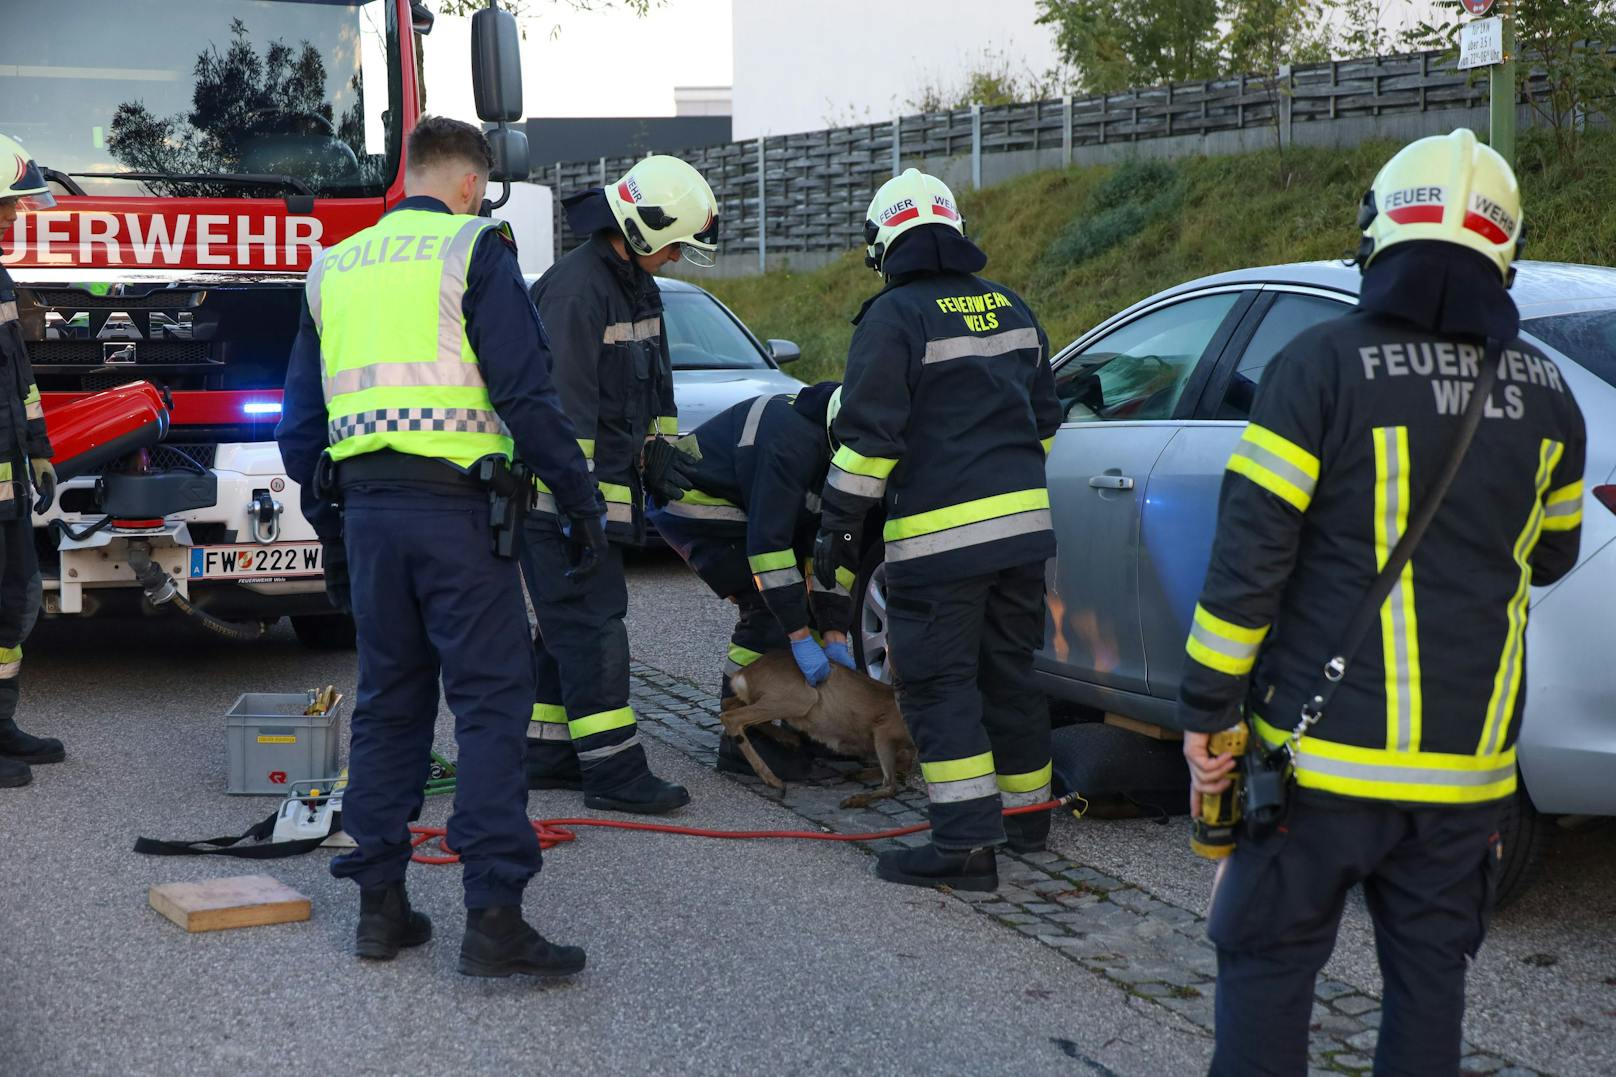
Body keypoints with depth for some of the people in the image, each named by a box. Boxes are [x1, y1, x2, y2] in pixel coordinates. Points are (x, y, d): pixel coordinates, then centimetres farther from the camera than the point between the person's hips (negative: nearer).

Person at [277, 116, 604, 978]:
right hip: (455, 505, -6)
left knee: (389, 702, 13)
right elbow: (526, 392, -11)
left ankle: (380, 905, 15)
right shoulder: (474, 251, -2)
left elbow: (301, 422, 19)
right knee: (491, 700, -5)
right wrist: (579, 500, -5)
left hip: (365, 508, 6)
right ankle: (493, 915, -11)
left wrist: (331, 531, 26)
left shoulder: (335, 266, 17)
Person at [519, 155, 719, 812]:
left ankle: (547, 754, 21)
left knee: (569, 626, 14)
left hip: (606, 486, 10)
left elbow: (652, 380, 27)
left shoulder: (638, 285, 14)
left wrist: (658, 449, 21)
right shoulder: (575, 288, -18)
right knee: (591, 625, -10)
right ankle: (612, 770, -9)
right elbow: (563, 402, -22)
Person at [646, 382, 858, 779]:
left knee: (791, 601, 4)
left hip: (736, 507, 10)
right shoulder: (793, 444, -32)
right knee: (769, 611, -17)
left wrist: (834, 637, -7)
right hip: (692, 506, -10)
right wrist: (801, 639, -32)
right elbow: (768, 541, -34)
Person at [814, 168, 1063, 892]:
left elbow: (870, 435, -15)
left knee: (939, 685, -4)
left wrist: (839, 528, -9)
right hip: (1022, 523, 8)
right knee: (1010, 671, 19)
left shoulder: (894, 317, -10)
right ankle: (1026, 813, 29)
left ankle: (967, 844, -8)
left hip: (940, 535, -8)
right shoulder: (1009, 309, 14)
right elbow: (1044, 418, 23)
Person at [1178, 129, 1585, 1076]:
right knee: (1430, 977, 13)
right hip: (1467, 761, 4)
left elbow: (1250, 555, -13)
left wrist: (1205, 711, -7)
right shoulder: (1544, 392, 3)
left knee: (1268, 963, 7)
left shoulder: (1324, 366, -11)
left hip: (1325, 749, -4)